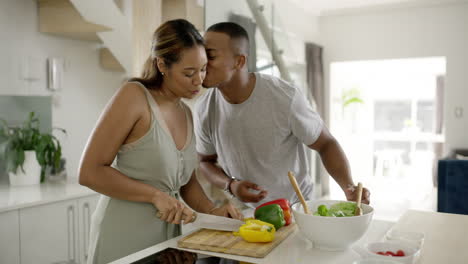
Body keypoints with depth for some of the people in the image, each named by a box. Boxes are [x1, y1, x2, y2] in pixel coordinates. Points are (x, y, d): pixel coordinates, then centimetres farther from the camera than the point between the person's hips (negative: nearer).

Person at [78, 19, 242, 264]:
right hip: (124, 239, -6)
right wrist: (156, 195, -20)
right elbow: (90, 172, -16)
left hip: (166, 236, 7)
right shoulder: (134, 96, -14)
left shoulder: (186, 113, 6)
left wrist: (212, 211, -5)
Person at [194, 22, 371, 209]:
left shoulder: (285, 97, -22)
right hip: (244, 212, 2)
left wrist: (349, 187, -24)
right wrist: (231, 185, -15)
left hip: (294, 206, -2)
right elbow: (206, 161, 5)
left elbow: (326, 144, -8)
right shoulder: (204, 109, -11)